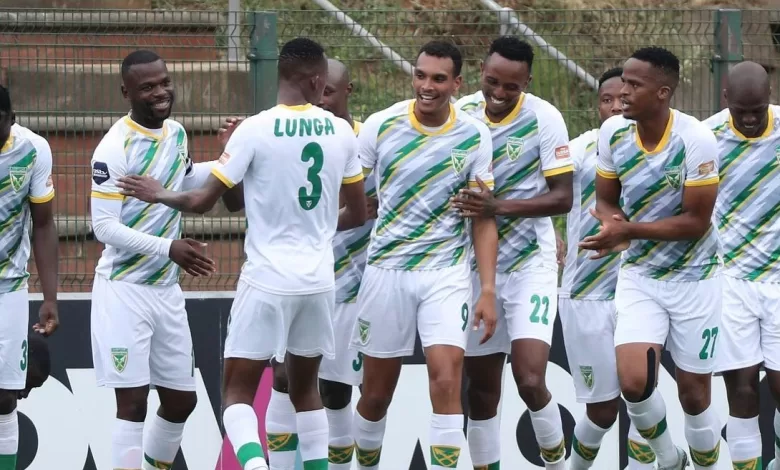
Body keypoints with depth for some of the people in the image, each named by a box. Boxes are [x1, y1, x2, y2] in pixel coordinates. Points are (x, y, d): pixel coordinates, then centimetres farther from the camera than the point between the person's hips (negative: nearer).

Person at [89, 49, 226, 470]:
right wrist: (168, 249, -28)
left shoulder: (176, 133, 7)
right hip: (124, 289, -8)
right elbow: (104, 226, -20)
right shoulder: (115, 147, -18)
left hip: (166, 289, 8)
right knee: (132, 402, -10)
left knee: (181, 400, 13)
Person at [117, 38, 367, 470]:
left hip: (267, 280, -4)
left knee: (238, 391, 3)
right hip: (318, 282, 4)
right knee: (305, 389, 20)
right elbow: (357, 214, 10)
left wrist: (159, 194, 11)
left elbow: (203, 201, -8)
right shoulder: (341, 132, 1)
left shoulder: (255, 130, -11)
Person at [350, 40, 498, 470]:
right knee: (376, 393, 8)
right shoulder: (380, 126, -4)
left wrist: (488, 290, -5)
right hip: (386, 269, 1)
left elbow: (483, 219, 2)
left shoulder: (474, 137, -2)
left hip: (446, 273, -1)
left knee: (447, 382, -16)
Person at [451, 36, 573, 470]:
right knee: (482, 387, 7)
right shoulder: (461, 113, -1)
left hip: (530, 266, -4)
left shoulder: (544, 118, -11)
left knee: (530, 380, -15)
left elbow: (563, 197, -11)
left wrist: (501, 207, -23)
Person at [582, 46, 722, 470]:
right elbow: (606, 201, 3)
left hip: (693, 279, -3)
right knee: (634, 383, -14)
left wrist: (628, 230, -28)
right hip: (638, 275, 3)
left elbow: (696, 221, -20)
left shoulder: (696, 140, -22)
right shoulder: (613, 132, -9)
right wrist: (614, 229, -20)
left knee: (694, 393, 5)